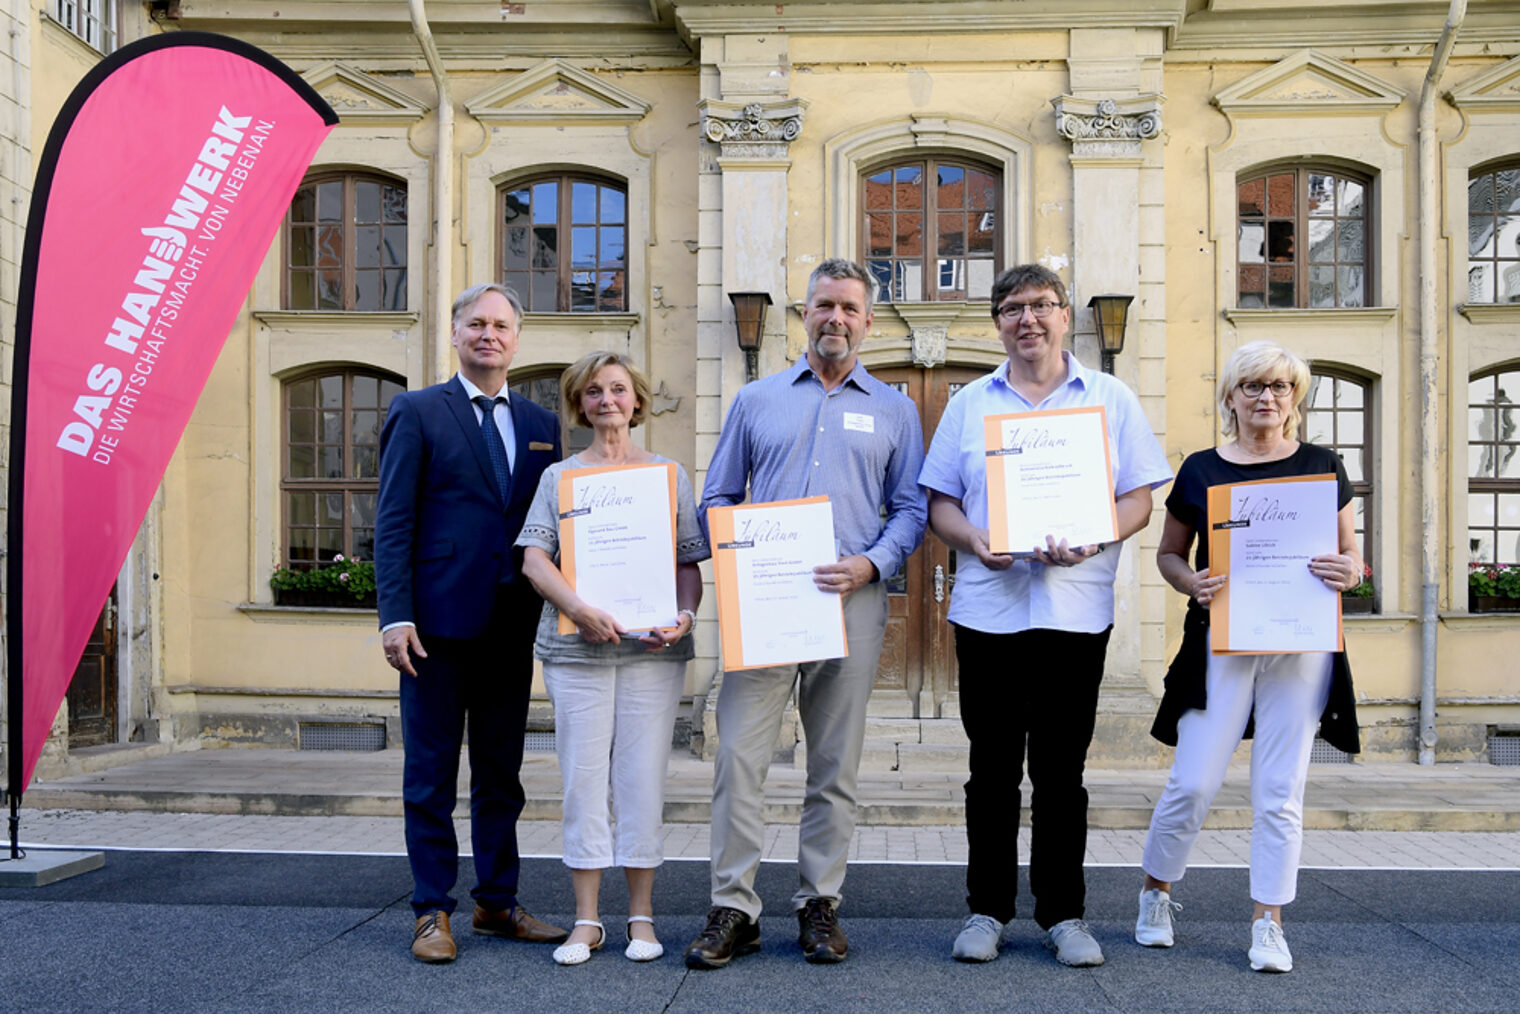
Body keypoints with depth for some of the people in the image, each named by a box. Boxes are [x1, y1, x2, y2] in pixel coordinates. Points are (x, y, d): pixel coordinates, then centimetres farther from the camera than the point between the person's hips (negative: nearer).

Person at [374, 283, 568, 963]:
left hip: (512, 626, 4)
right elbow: (393, 523, -5)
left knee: (502, 772, 12)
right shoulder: (417, 412, 1)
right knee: (431, 772, 4)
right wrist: (396, 616, -13)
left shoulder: (541, 425, 13)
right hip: (439, 623, -4)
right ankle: (432, 912, 14)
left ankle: (497, 901, 24)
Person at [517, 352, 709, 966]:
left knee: (643, 777, 2)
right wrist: (579, 608, -17)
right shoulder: (559, 476, 9)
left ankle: (641, 915, 13)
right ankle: (586, 919, 12)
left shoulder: (669, 474, 10)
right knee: (582, 777, 2)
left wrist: (685, 616, -11)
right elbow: (535, 557, -1)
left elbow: (690, 561, 8)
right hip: (575, 649, 0)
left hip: (652, 647, 0)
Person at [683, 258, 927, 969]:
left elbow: (911, 510, 8)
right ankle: (733, 909, 3)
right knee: (739, 756, -6)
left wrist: (869, 564, -9)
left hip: (852, 602, 0)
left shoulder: (893, 410, 13)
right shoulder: (755, 401, 14)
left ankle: (819, 904, 17)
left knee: (835, 764, 6)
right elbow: (716, 500, 14)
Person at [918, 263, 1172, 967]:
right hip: (987, 610, 1)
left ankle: (1064, 915, 17)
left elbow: (1139, 499, 5)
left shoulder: (1112, 400, 8)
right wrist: (976, 541, -12)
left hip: (1076, 612, -1)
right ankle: (987, 910, 18)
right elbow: (939, 504, 9)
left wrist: (1090, 541, -15)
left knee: (1061, 772, 5)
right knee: (992, 770, 7)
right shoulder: (969, 403, 10)